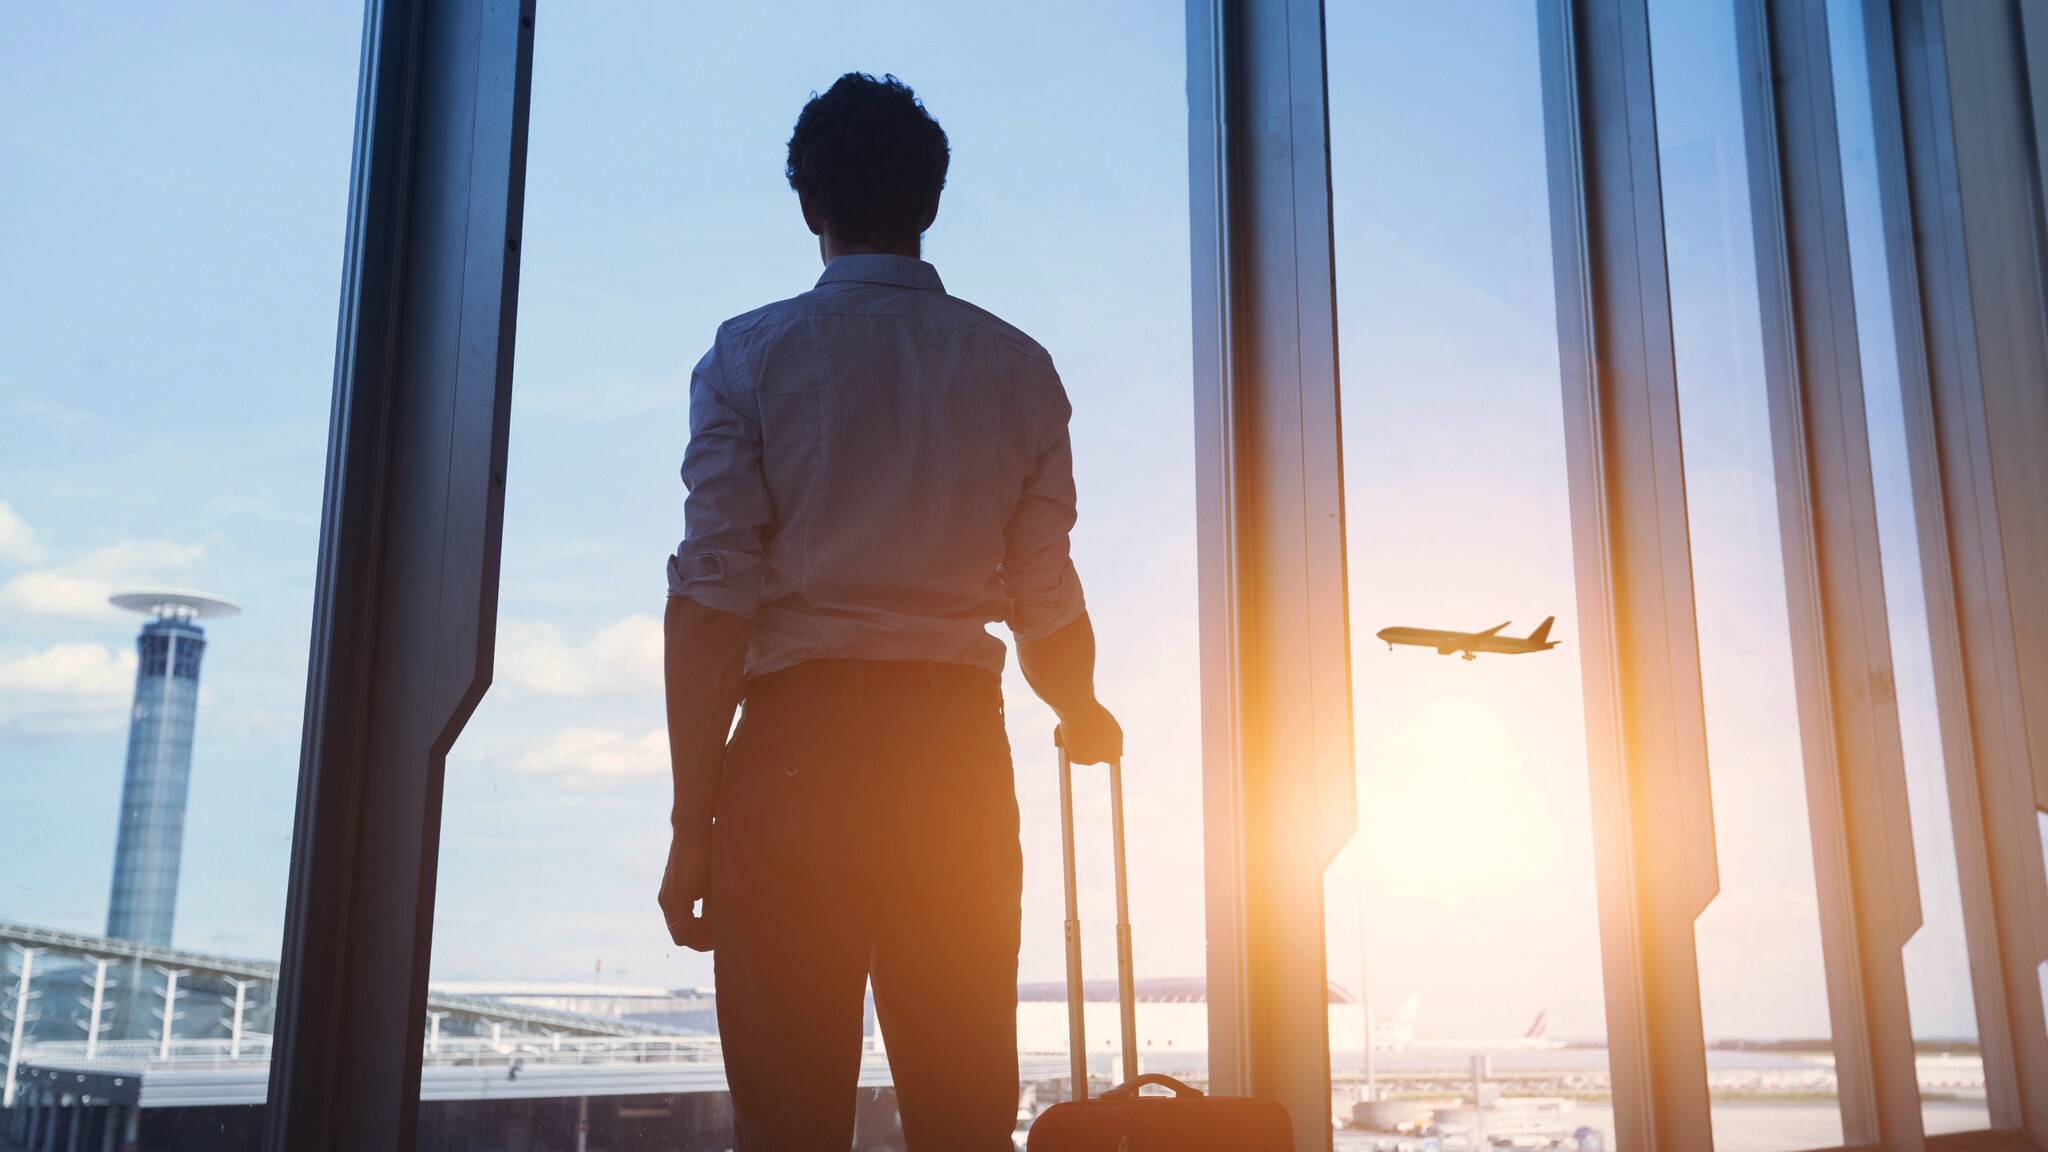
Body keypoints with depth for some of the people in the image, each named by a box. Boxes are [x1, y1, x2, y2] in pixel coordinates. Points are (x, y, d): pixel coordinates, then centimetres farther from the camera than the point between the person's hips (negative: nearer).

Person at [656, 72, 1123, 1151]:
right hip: (958, 747, 2)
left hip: (796, 742, -2)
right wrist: (1086, 722, 27)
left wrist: (692, 822, -2)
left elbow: (710, 605, -6)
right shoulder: (1018, 367, 8)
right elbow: (1049, 610, 5)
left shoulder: (751, 354, 3)